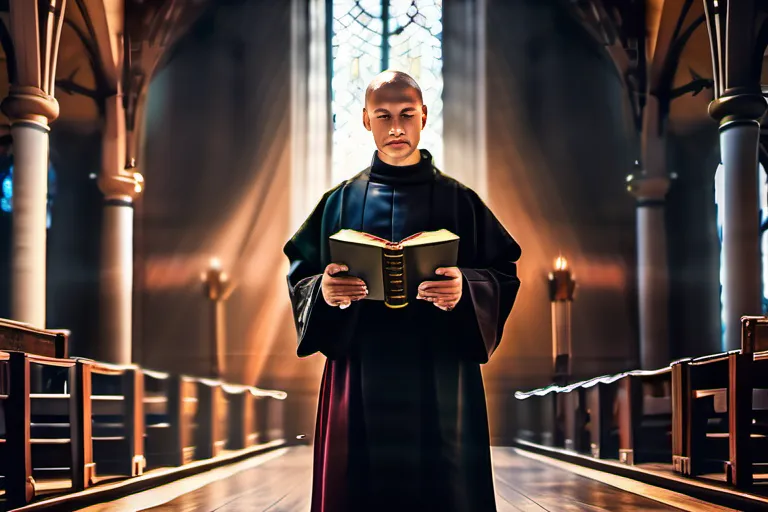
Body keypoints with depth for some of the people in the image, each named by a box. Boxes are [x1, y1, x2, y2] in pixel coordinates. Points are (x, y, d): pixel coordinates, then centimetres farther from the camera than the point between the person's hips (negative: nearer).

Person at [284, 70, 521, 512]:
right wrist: (323, 292, -13)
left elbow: (503, 276, 3)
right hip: (360, 381, 1)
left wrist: (466, 288, -18)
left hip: (441, 381, -1)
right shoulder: (338, 203, 10)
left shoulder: (460, 201, 7)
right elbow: (300, 280, 9)